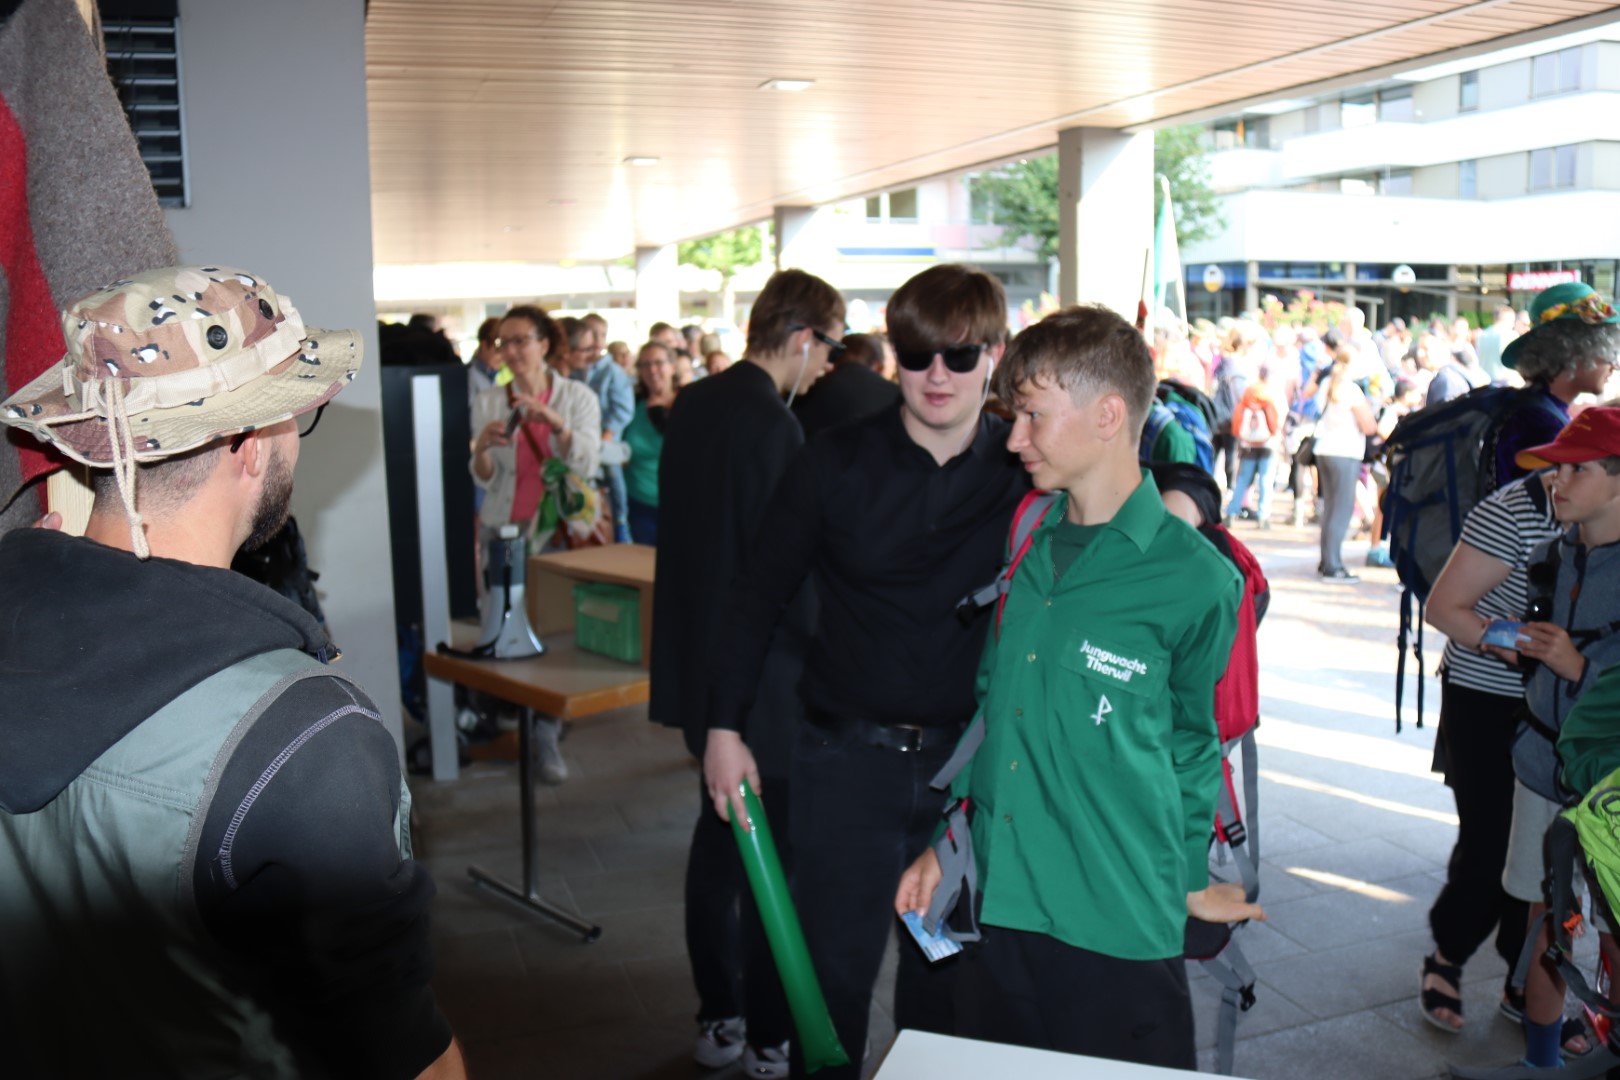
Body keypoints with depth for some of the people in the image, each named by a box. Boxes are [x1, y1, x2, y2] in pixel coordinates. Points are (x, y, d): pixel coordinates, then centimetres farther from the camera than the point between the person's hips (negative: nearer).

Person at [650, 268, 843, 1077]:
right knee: (774, 855, 3)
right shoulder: (773, 426, -20)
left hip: (697, 656, 9)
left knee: (719, 833, 18)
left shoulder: (690, 407, 6)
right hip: (762, 670, -9)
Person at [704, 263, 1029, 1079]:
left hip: (970, 760, 1)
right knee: (832, 973, 9)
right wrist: (725, 725, 1)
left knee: (944, 982, 16)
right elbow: (758, 593, 2)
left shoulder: (1027, 472, -3)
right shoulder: (836, 462, -5)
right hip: (847, 757, -1)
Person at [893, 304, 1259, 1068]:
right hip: (993, 899, 5)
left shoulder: (1197, 577, -11)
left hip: (1117, 923, -5)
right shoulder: (1025, 541, 4)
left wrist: (1192, 880, 9)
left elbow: (1193, 740, 1)